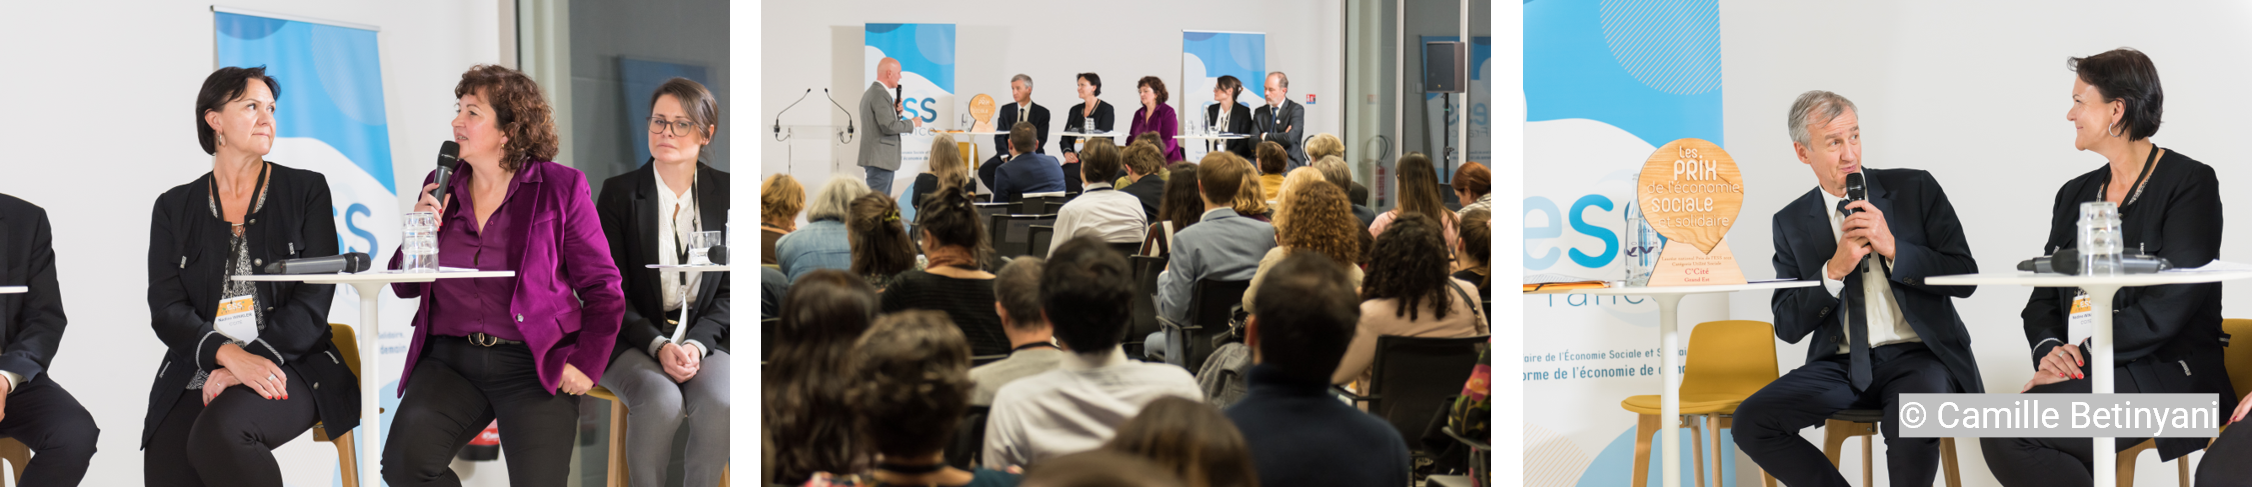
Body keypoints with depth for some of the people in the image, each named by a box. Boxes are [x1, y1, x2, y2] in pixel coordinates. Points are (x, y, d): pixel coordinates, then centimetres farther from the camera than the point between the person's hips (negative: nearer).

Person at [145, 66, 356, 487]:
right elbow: (166, 310, 2)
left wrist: (253, 360, -16)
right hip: (197, 378, 2)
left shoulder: (306, 191, 9)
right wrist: (230, 355, -17)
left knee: (217, 432, -33)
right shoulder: (174, 208, 13)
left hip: (288, 369, -2)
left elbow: (313, 298, -1)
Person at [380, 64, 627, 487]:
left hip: (532, 365, -3)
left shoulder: (561, 188, 1)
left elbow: (603, 289, 1)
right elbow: (405, 287, 17)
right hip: (450, 361, 3)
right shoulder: (441, 186, 12)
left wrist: (587, 363, -10)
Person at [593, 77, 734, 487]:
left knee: (719, 404, -31)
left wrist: (696, 343, -13)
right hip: (631, 341, -1)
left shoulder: (724, 193, 5)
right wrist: (658, 345, -17)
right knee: (662, 402, -33)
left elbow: (728, 290, 5)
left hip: (704, 338, 1)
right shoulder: (619, 193, 1)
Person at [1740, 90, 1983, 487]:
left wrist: (1892, 247, -15)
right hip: (1841, 365, 3)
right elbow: (1788, 326, 3)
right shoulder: (1791, 223, 7)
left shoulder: (1916, 189, 2)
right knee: (1751, 421, -21)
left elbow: (1964, 278, -2)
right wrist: (1834, 270, -12)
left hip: (1917, 355, -3)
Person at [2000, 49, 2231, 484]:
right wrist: (2049, 349, -9)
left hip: (2166, 372, -6)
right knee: (1999, 435, -24)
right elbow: (2042, 298, 13)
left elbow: (2171, 304, -14)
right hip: (2089, 374, 6)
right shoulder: (2074, 195, 18)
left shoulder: (2190, 183, -3)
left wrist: (2086, 352, -19)